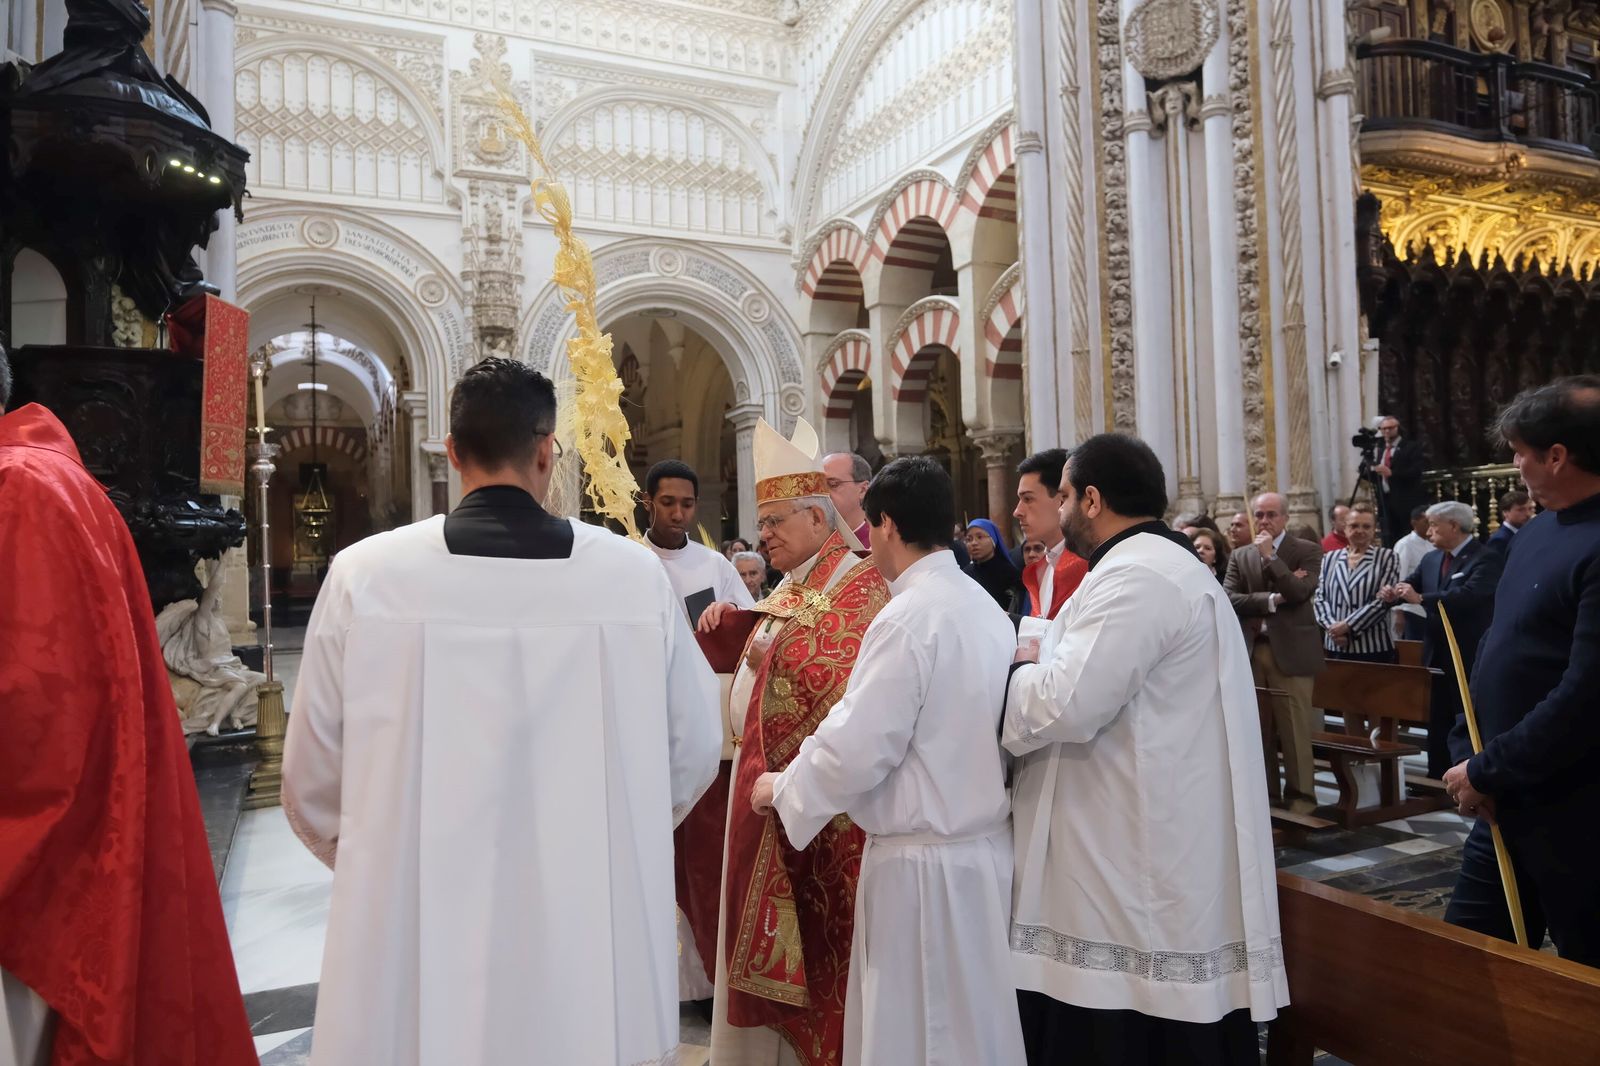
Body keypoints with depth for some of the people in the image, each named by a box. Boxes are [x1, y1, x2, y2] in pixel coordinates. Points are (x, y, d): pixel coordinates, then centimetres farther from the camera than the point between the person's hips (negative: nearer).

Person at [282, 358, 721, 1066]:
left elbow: (312, 780, -3)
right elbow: (693, 749, -1)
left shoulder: (364, 575, -12)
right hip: (593, 969, 1)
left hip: (415, 958, 0)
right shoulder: (635, 574, -11)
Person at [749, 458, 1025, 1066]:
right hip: (983, 844, 8)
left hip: (924, 863, -8)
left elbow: (856, 748, -21)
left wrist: (783, 789, -3)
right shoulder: (985, 606, 5)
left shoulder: (907, 618, -20)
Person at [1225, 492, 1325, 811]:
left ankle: (1300, 795, 10)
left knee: (1295, 730, -1)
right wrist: (1272, 599, -11)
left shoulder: (1307, 551, 3)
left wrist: (1269, 555, -12)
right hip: (1250, 651, 3)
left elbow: (1300, 592, -13)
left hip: (1291, 651, -3)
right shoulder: (1239, 556, 11)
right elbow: (1229, 599, -2)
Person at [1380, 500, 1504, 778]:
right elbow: (1411, 584, 5)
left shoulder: (1487, 559, -15)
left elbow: (1468, 595, -29)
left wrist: (1420, 599, -31)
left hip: (1470, 657, -7)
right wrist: (1393, 593, -18)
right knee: (1437, 721, 15)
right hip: (1437, 654, 7)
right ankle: (1437, 779, 25)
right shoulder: (1431, 559, 9)